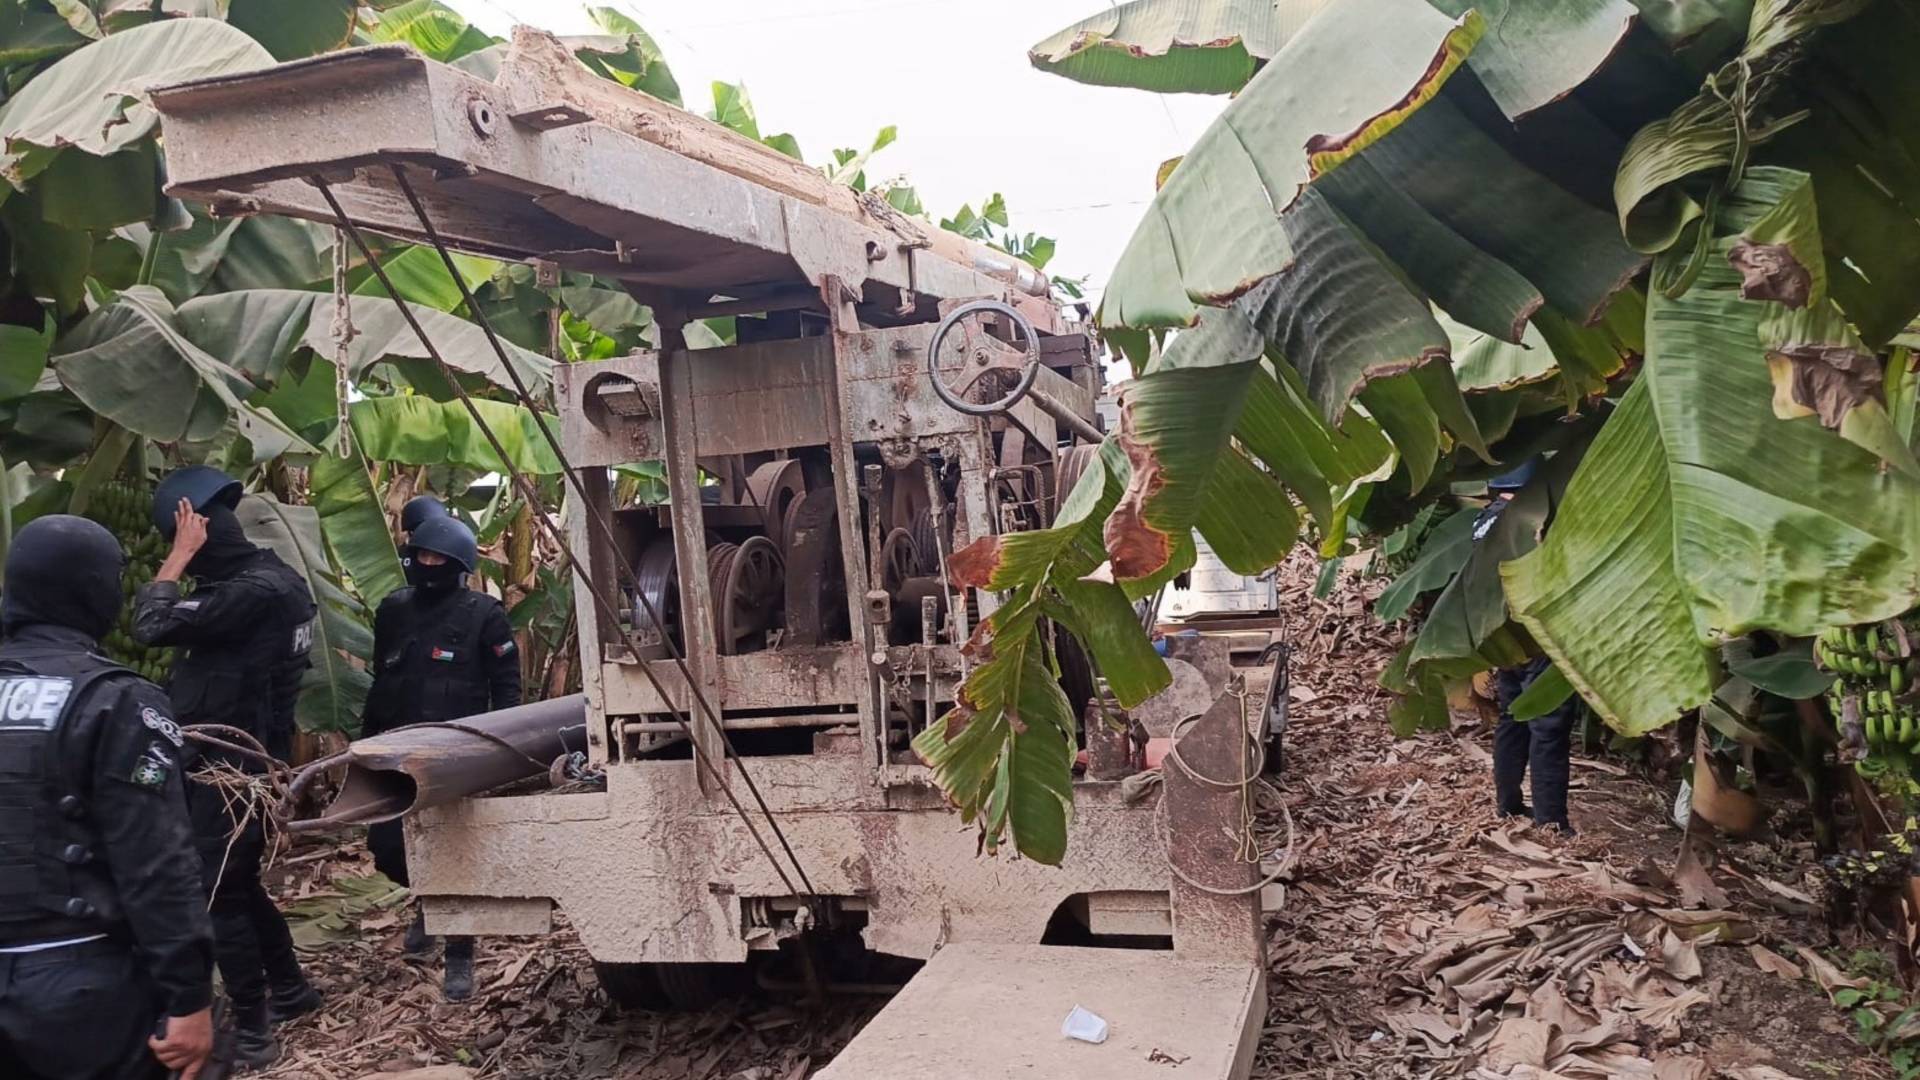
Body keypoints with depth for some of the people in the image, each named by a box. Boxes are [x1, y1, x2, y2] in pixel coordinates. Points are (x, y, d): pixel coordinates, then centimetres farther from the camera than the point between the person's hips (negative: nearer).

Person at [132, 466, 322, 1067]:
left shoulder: (254, 591, -23)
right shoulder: (270, 576, 9)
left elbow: (152, 625, -24)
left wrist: (181, 553, -15)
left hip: (235, 767, -10)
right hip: (242, 758, 10)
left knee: (219, 895, -3)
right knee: (238, 884, 19)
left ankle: (252, 1032, 6)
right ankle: (290, 990, 33)